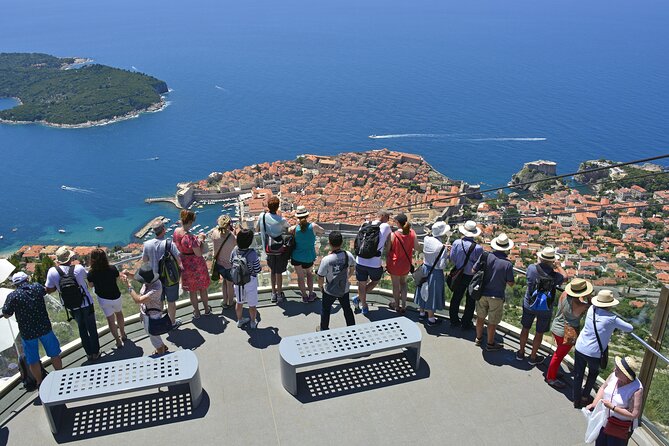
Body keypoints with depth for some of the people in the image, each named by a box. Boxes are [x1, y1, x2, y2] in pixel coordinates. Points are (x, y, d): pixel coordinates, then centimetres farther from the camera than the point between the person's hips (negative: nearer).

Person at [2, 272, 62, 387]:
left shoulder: (13, 296, -11)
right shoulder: (37, 287, -3)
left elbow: (6, 314, -5)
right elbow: (45, 290, 22)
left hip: (27, 332, -2)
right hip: (45, 328, 2)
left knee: (33, 361, 15)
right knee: (54, 354, 19)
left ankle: (40, 383, 26)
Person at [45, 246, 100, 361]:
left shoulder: (52, 271, -16)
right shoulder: (78, 268, -19)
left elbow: (49, 290, -7)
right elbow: (87, 275, 4)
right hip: (87, 304, -2)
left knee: (82, 329, 21)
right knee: (92, 328, 16)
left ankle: (89, 353, 31)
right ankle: (95, 353, 27)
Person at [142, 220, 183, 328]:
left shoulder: (147, 244, -11)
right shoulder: (169, 244, -23)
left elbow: (144, 260, 2)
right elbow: (179, 259, -20)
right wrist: (181, 266, 0)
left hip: (156, 277, 3)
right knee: (171, 301, 15)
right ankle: (173, 322, 31)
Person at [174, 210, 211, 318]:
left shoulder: (176, 232, -9)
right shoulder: (189, 237, -32)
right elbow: (199, 253, -27)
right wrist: (200, 240, -14)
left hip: (185, 265, 6)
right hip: (196, 265, -6)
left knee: (192, 290, 22)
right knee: (202, 288, 19)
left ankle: (196, 312, 36)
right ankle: (207, 309, 37)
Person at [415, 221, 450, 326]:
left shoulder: (426, 239, -9)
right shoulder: (442, 247, -25)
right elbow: (441, 265, -22)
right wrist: (447, 255, -8)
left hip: (425, 268, 6)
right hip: (435, 273, -6)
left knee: (424, 292, 23)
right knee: (432, 294, 11)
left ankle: (421, 313, 41)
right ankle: (431, 319, 26)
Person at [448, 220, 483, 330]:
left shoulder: (457, 243, -16)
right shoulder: (478, 248, -23)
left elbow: (451, 259, -6)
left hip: (459, 275, 3)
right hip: (472, 277, -2)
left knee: (456, 297, 20)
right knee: (470, 301, 16)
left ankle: (454, 320, 32)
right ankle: (466, 323, 26)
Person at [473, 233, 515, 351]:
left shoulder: (486, 256, -14)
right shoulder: (508, 264, -21)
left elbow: (474, 270, -7)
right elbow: (511, 283, -12)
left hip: (482, 293, 3)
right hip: (496, 296, -3)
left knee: (480, 316, 22)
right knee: (493, 321, 13)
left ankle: (478, 338, 39)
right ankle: (490, 343, 28)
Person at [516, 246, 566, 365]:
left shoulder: (531, 268, -19)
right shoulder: (554, 275, -22)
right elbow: (565, 276, 0)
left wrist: (539, 262, 10)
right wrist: (558, 265, 11)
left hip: (529, 305, 2)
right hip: (545, 309, -2)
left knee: (525, 329, 20)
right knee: (539, 333, 15)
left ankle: (521, 352, 35)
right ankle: (533, 357, 30)